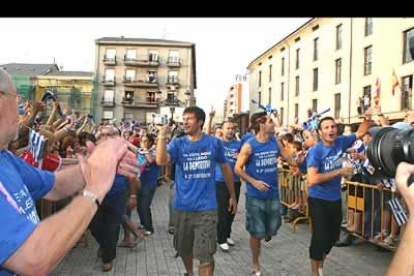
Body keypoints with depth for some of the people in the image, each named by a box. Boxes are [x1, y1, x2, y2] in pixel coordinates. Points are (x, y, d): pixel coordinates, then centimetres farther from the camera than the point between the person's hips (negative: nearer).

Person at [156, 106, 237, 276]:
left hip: (206, 207, -2)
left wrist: (232, 195, 13)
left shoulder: (214, 143, -3)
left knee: (206, 255, -1)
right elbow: (161, 161, -20)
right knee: (184, 249, 22)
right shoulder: (178, 143, -2)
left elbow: (225, 168, 9)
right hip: (182, 207, 3)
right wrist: (162, 136, -23)